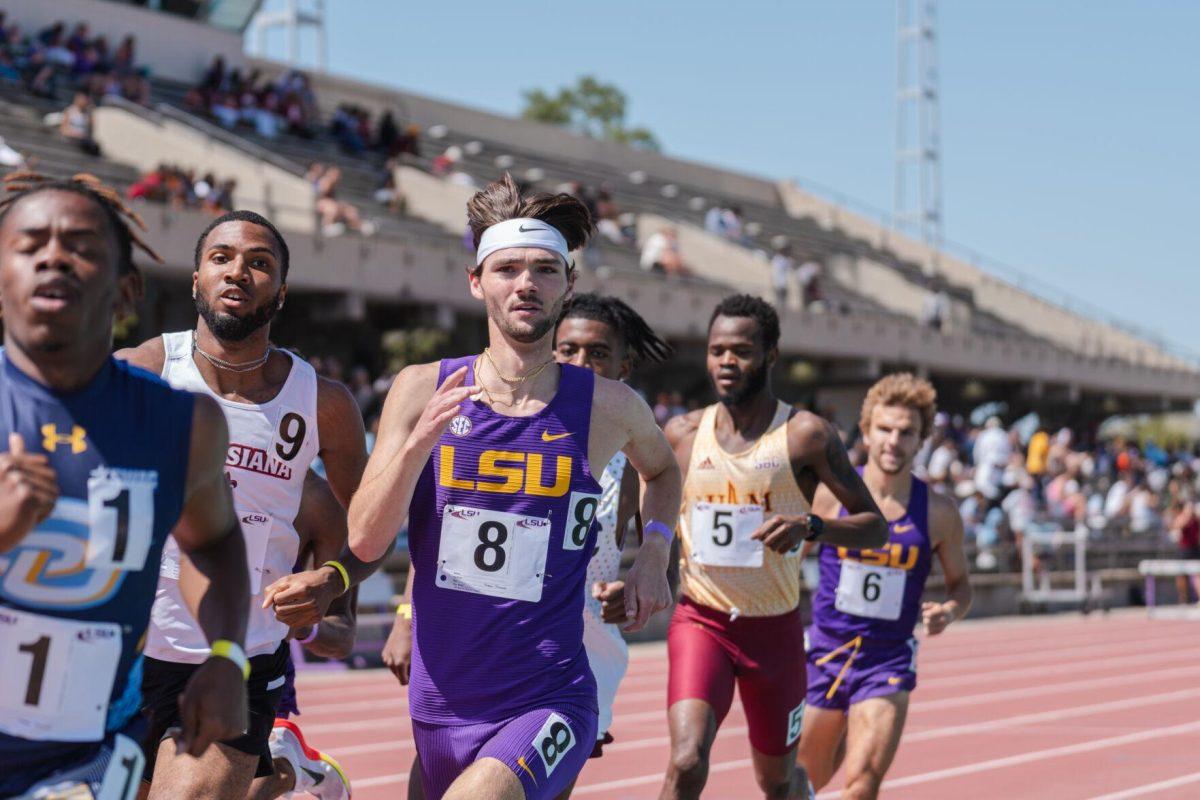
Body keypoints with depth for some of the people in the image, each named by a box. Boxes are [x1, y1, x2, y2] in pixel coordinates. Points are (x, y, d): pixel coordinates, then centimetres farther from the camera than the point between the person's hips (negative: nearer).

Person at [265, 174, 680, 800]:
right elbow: (366, 541, -7)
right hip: (441, 703, 3)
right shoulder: (423, 389, -1)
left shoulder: (608, 406, -2)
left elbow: (661, 468, 22)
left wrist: (654, 550, 5)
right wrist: (419, 440, -20)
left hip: (550, 700, -3)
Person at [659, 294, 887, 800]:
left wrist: (810, 526, -27)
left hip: (775, 626, 0)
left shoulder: (806, 435, -8)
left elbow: (875, 527, -9)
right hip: (701, 621, 0)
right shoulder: (682, 433, 0)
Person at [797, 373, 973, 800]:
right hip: (825, 651, 1)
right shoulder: (830, 495, -8)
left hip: (889, 659, -1)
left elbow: (960, 583, 9)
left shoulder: (939, 513, -5)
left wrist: (950, 611, -13)